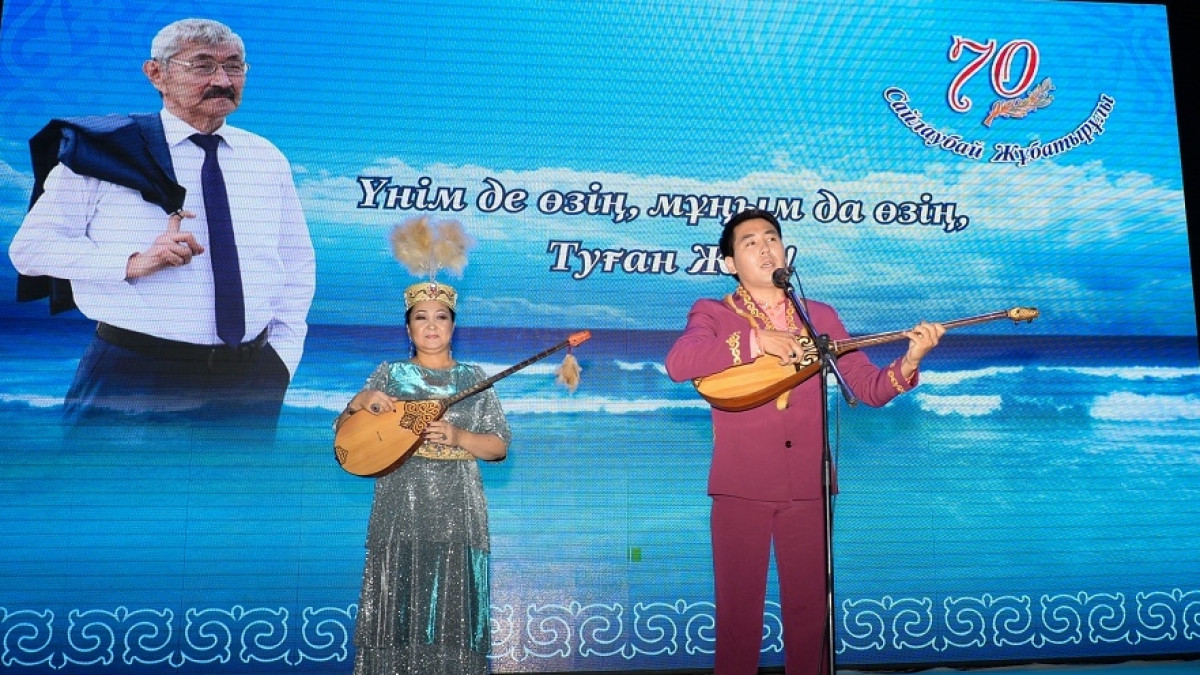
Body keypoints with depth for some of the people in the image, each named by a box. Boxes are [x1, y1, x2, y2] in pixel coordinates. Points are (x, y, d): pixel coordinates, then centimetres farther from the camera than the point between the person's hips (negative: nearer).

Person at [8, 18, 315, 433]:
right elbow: (29, 247, -2)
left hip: (249, 383, 3)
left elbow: (297, 264, 15)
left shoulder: (269, 160, 8)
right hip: (133, 378, -3)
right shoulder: (104, 150, -1)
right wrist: (132, 263, -18)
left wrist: (282, 358, 5)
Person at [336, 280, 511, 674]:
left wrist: (458, 437, -14)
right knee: (399, 609, 1)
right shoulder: (389, 374, 8)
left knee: (453, 612, 2)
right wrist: (360, 401, -13)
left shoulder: (473, 378, 7)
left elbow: (500, 447, 3)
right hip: (400, 511, 0)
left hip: (457, 513, 0)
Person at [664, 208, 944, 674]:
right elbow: (678, 363, -19)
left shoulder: (821, 317, 11)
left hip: (808, 487, 3)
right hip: (740, 487, -2)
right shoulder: (711, 314, 2)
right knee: (738, 609, 6)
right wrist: (756, 342, -24)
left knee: (811, 610, 10)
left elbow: (869, 387, 6)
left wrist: (909, 362, -13)